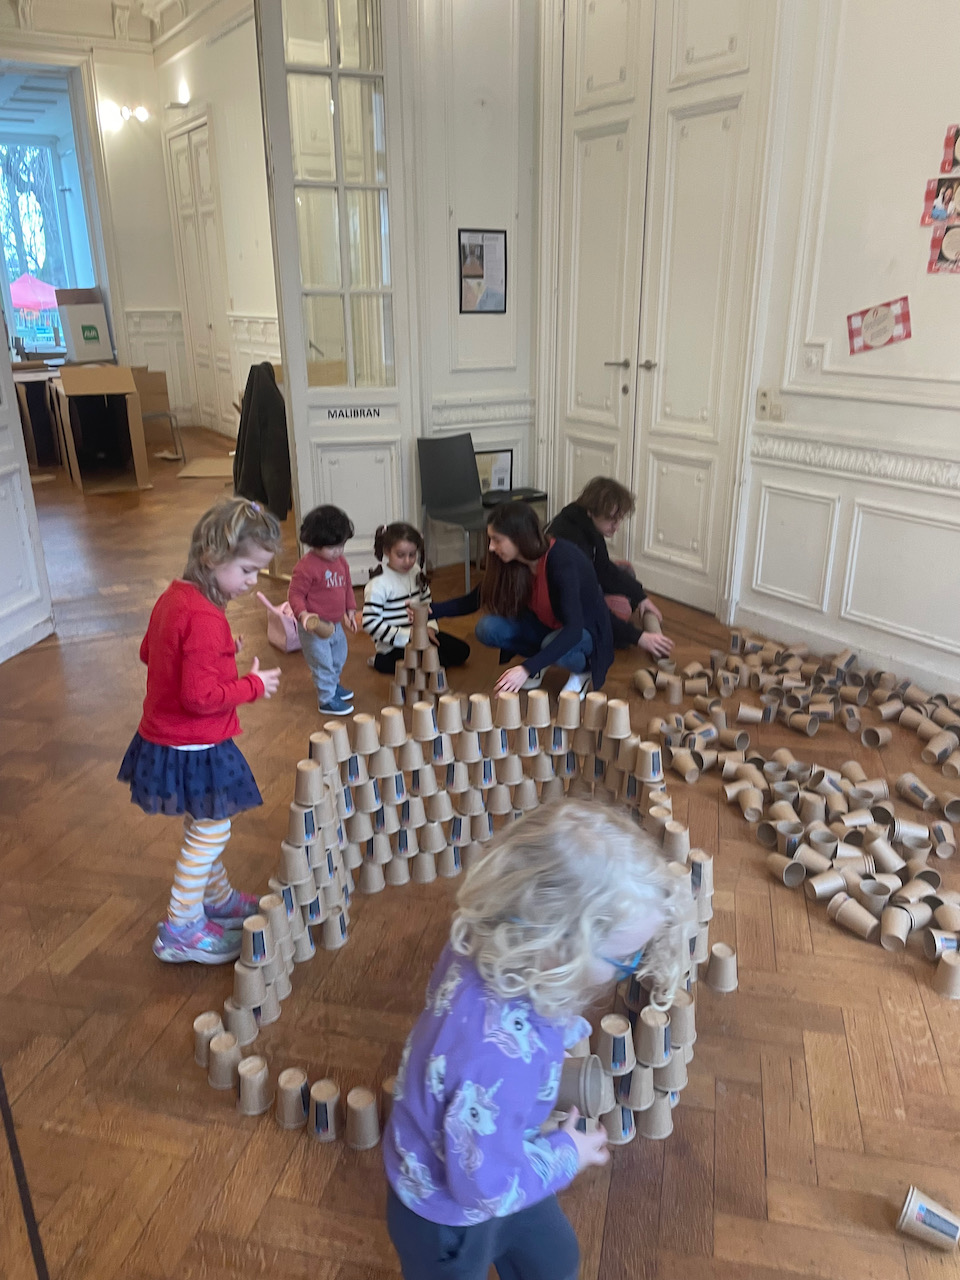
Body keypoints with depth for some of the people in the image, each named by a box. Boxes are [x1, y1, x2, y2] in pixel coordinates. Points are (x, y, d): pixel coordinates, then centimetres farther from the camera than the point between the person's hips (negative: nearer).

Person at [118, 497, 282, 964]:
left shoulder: (174, 596, 2)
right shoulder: (205, 619, -28)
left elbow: (149, 652, 16)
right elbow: (201, 697, -30)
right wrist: (253, 685, -16)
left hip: (165, 737, 10)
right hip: (194, 749, -10)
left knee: (204, 828, 24)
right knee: (210, 831, 6)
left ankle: (219, 900, 42)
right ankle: (180, 929, 18)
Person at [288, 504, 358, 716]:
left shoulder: (341, 562, 4)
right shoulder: (306, 567, -22)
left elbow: (348, 587, 16)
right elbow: (295, 594, -19)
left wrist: (350, 611, 11)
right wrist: (303, 615, -33)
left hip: (335, 624, 8)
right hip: (314, 627, -8)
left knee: (339, 658, 24)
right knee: (322, 663, 0)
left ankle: (333, 684, 47)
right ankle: (327, 700, 13)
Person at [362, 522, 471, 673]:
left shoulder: (416, 573, 2)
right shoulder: (379, 584, -19)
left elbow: (427, 603, 15)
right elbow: (369, 623, -23)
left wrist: (430, 627, -4)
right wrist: (407, 635, -23)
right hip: (393, 647, -8)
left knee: (461, 651, 5)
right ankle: (380, 661, -6)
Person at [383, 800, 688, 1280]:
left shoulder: (488, 948, -25)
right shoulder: (502, 1052, -48)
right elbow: (487, 1181, -32)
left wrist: (566, 1024, -9)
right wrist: (568, 1154, -17)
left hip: (489, 1168, 7)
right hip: (447, 1213, -7)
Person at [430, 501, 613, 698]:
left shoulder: (562, 561, -33)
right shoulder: (509, 563, -13)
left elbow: (573, 630, -41)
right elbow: (473, 601, -3)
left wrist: (527, 668, -49)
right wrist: (432, 610, -20)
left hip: (585, 631, -5)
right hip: (546, 625, 6)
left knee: (553, 644, -39)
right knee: (488, 628, -20)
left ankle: (583, 666, -5)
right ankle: (539, 660, 6)